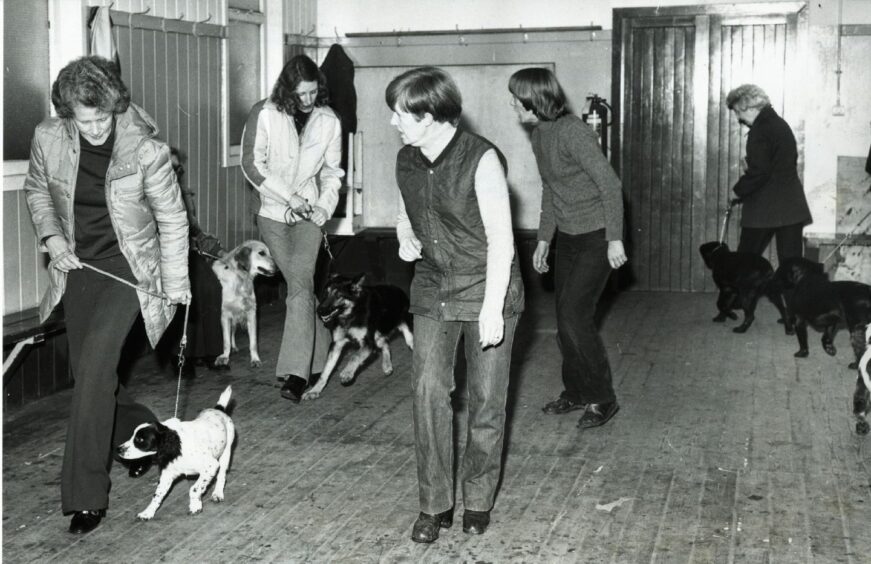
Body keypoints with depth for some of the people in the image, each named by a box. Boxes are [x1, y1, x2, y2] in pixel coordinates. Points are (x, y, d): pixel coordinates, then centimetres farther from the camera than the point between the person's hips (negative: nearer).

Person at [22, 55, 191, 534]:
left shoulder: (146, 149, -20)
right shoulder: (48, 139, -10)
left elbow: (172, 220, -11)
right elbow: (36, 189, 11)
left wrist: (175, 288, -9)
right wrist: (51, 236, -6)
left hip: (127, 266, -5)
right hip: (77, 265, 5)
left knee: (94, 367, -16)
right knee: (86, 370, 13)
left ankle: (87, 494, -7)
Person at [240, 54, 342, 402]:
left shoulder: (329, 122, -1)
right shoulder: (264, 115, -9)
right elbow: (252, 165, -9)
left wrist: (324, 207, -7)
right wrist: (290, 197, -14)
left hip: (309, 213, 0)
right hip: (272, 212, 0)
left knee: (300, 284, -14)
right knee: (299, 285, 4)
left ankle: (296, 372, -18)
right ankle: (319, 350, 23)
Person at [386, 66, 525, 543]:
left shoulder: (481, 159, -18)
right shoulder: (407, 162, 1)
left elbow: (500, 238, -17)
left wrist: (492, 308, -20)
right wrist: (405, 238, -2)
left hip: (486, 290, -4)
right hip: (433, 289, 5)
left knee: (486, 398, 4)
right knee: (428, 390, -6)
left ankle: (478, 499, 21)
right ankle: (434, 504, 4)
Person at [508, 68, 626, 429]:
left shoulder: (572, 132, -21)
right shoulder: (539, 135, 7)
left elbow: (610, 184, -21)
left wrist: (615, 239, -21)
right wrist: (543, 240, 17)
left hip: (596, 238, -8)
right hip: (567, 237, 9)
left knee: (574, 316, -10)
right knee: (566, 318, 11)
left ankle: (603, 400, 4)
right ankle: (576, 392, 25)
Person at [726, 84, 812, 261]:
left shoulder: (760, 129, -12)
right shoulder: (782, 125, 15)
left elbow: (758, 171, -19)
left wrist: (739, 191, -5)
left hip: (764, 209, -8)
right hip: (792, 206, 8)